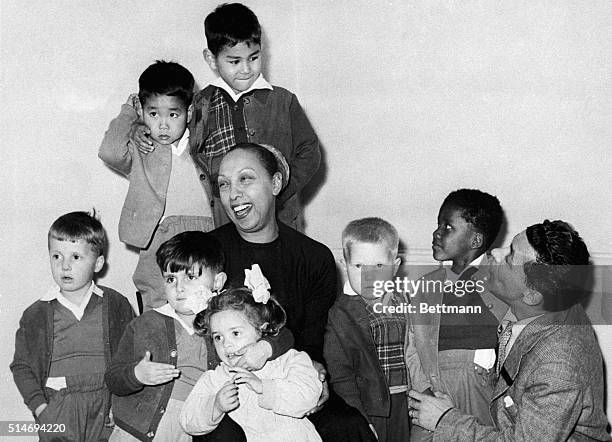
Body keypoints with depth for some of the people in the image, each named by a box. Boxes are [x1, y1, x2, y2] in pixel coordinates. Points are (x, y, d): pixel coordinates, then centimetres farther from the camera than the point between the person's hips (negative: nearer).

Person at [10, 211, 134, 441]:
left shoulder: (117, 305, 0)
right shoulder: (36, 315, 1)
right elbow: (21, 366, 6)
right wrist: (39, 407, -5)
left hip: (107, 408, 0)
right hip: (57, 413, 0)